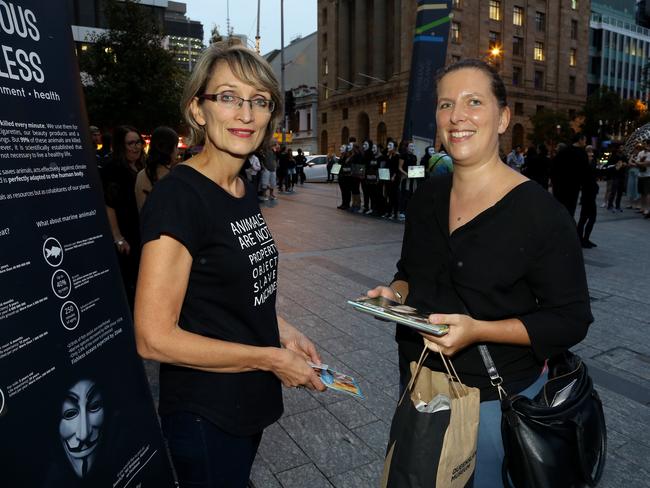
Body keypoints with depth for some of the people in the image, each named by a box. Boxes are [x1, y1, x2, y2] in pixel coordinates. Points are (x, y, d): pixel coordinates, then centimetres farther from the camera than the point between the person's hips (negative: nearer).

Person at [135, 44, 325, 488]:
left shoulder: (244, 191, 2)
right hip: (206, 414, -8)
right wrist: (272, 358, -19)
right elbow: (154, 338, -25)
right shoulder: (178, 196, -23)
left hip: (250, 401, 8)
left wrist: (282, 330, 0)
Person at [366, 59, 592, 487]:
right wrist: (395, 293, -9)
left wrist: (477, 330, -27)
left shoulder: (540, 211, -18)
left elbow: (571, 319, -14)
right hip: (418, 382, 6)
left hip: (494, 398, -5)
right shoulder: (428, 196, 0)